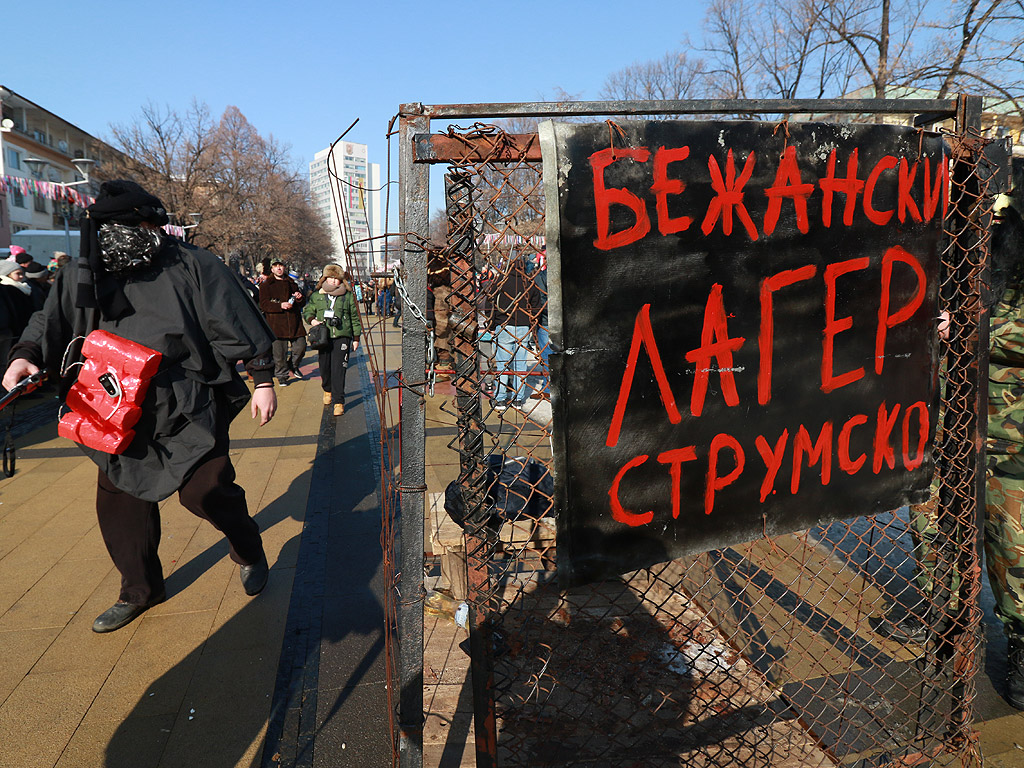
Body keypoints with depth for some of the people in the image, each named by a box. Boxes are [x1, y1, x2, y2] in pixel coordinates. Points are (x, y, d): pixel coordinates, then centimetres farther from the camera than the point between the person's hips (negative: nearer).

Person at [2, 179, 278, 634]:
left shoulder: (193, 267, -6)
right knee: (119, 500, 10)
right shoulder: (82, 276, 5)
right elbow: (51, 322, 14)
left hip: (190, 411, -4)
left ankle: (249, 550, 26)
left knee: (206, 492, -8)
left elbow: (239, 327, -4)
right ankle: (140, 589, 33)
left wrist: (263, 380, -3)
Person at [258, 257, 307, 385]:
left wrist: (300, 298, 0)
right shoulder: (265, 285, 5)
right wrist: (280, 306, -19)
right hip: (276, 323, -4)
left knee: (301, 346, 1)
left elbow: (302, 303, 24)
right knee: (279, 353, -2)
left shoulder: (291, 283, 18)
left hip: (294, 323, 4)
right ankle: (282, 375, 15)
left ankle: (293, 367, 27)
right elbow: (263, 304, -5)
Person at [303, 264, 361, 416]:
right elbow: (307, 310, 19)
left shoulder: (348, 296, 6)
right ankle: (327, 390, 39)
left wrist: (356, 338, 10)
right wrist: (312, 319, -4)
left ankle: (338, 402, -4)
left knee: (338, 369, -8)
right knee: (324, 367, 9)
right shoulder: (317, 296, 10)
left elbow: (354, 318, 11)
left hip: (342, 337, -2)